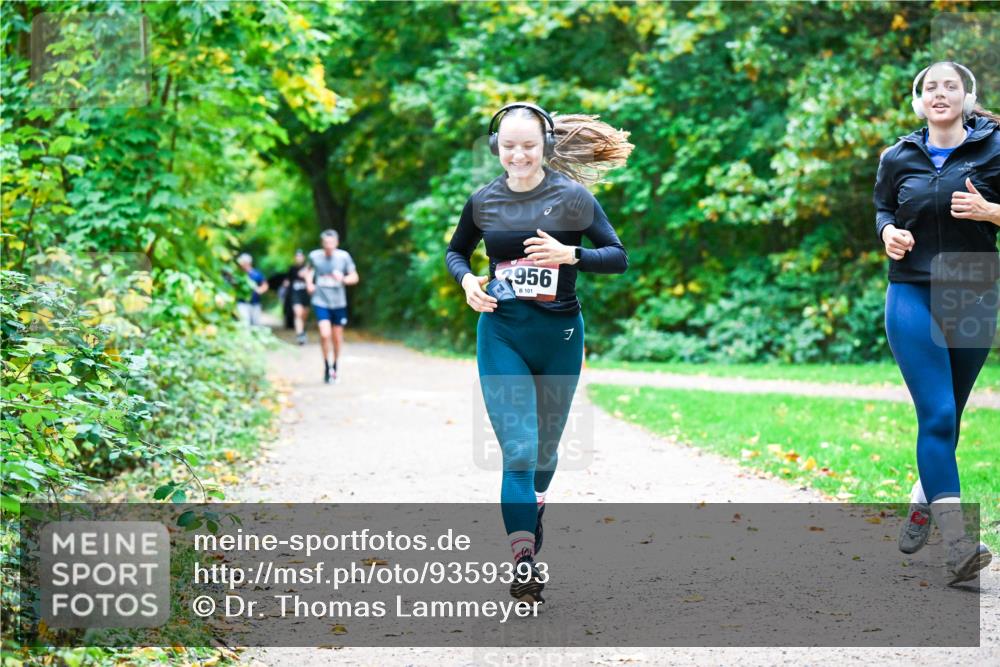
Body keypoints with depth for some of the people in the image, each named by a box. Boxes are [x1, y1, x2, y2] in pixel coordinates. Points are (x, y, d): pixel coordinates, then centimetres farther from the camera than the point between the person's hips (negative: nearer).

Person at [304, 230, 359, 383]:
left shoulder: (344, 256, -6)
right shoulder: (314, 256, -4)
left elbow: (355, 277, 0)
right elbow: (310, 269, 18)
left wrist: (343, 279, -20)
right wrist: (309, 282, 1)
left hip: (339, 303, 1)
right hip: (320, 302, -1)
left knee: (337, 336, 10)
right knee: (325, 334, -17)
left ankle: (334, 366, 31)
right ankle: (327, 366, 3)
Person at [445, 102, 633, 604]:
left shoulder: (572, 196, -5)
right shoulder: (483, 202, 1)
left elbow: (618, 257, -5)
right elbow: (455, 251, 18)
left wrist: (570, 254, -23)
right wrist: (467, 280, -4)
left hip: (559, 336, 0)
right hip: (502, 335, 0)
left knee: (545, 451, 14)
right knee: (518, 451, -11)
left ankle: (529, 549, 35)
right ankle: (523, 564, -13)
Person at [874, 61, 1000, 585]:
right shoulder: (898, 158, 5)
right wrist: (888, 231, -2)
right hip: (912, 298, 0)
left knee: (948, 417, 13)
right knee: (936, 414, -13)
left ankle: (921, 506, 38)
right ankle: (957, 544, -19)